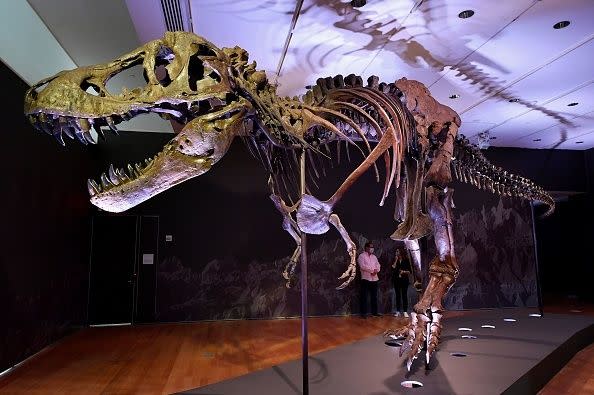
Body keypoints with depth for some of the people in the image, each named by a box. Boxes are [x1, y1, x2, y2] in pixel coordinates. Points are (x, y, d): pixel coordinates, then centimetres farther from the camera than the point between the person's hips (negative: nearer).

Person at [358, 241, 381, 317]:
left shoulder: (374, 257, 18)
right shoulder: (362, 256, -2)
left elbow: (378, 266, 10)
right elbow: (362, 266, -14)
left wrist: (376, 271, -12)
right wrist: (372, 270, -13)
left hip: (374, 278, 6)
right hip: (366, 278, -6)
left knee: (374, 296, 9)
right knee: (364, 296, -3)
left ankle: (374, 312, 17)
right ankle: (363, 313, 1)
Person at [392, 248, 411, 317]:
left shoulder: (406, 261, 3)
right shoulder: (395, 261, 8)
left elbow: (409, 271, 3)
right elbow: (393, 267, -10)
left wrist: (404, 272, -13)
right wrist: (396, 260, -10)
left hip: (404, 280, -2)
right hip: (396, 280, 2)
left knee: (404, 295, -4)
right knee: (398, 295, 5)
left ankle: (405, 311, -1)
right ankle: (398, 311, 10)